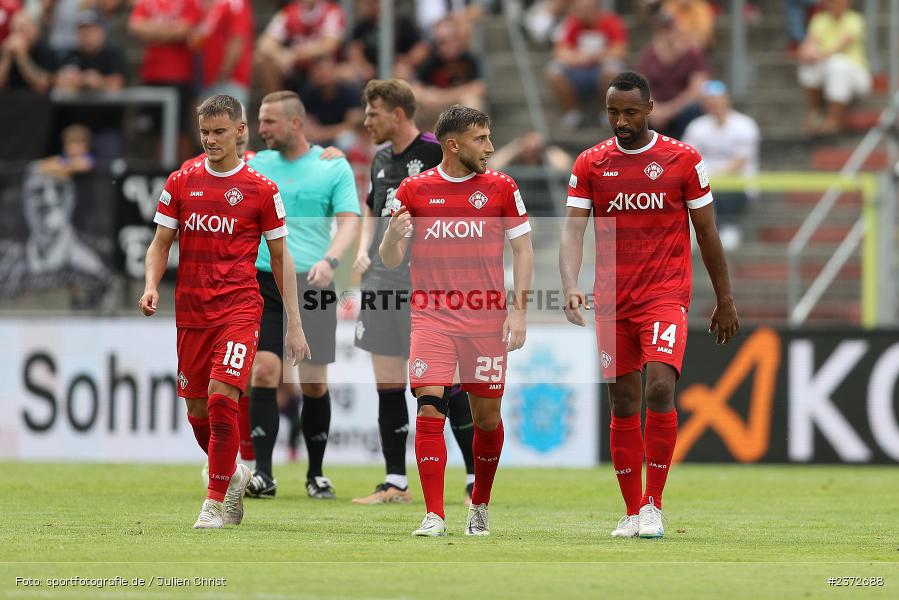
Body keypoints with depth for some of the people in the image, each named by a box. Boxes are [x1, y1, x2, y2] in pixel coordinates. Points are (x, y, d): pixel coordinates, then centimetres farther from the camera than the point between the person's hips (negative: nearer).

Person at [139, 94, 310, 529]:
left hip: (239, 308, -4)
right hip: (191, 310, 4)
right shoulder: (181, 183, 7)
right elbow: (161, 243, 11)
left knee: (222, 395, -19)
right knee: (197, 410, 8)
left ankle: (215, 502, -11)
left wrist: (294, 324, 3)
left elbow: (280, 256, 6)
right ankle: (233, 474, 36)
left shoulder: (261, 189, 1)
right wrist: (151, 285, -9)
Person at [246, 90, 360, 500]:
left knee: (314, 383, 2)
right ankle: (262, 474, -12)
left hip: (312, 285, -1)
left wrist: (329, 259, -23)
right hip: (263, 282, 1)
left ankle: (316, 474, 17)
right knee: (264, 371, -12)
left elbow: (350, 221, -5)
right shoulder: (255, 166, 10)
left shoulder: (334, 167, 3)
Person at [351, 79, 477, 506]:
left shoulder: (435, 154, -8)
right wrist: (363, 250, 11)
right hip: (381, 282, 7)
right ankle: (395, 483, 11)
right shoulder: (381, 160, 15)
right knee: (387, 386, 6)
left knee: (444, 382, -6)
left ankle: (477, 479, 2)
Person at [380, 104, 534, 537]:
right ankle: (434, 516, -12)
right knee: (430, 407, -14)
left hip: (486, 318, 1)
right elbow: (390, 261, 7)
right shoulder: (414, 190, 4)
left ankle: (480, 505, 28)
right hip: (431, 317, -1)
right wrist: (392, 235, -16)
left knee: (487, 415, 5)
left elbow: (523, 249, 7)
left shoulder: (501, 188, 5)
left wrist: (519, 311, -2)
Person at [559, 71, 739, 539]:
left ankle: (653, 504, -11)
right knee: (623, 405, 4)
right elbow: (572, 231, -3)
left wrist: (725, 302, 8)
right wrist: (570, 287, -21)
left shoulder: (683, 159, 0)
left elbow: (707, 233, 6)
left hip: (666, 294, -3)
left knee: (660, 388, -20)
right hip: (612, 302, 3)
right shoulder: (590, 164, 4)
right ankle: (632, 512, 13)